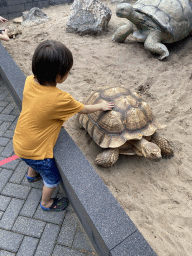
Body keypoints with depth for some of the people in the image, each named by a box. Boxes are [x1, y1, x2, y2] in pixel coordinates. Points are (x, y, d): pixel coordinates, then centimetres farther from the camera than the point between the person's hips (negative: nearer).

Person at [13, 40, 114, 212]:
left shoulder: (30, 82, -13)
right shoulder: (60, 99, -33)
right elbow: (85, 110, -15)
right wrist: (101, 106, 3)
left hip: (20, 141, 7)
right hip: (35, 151, -7)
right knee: (53, 179, 20)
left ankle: (32, 174, 70)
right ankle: (47, 203, 46)